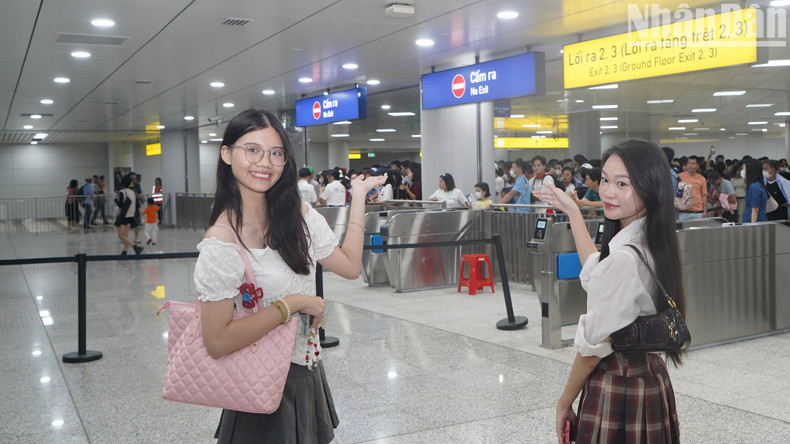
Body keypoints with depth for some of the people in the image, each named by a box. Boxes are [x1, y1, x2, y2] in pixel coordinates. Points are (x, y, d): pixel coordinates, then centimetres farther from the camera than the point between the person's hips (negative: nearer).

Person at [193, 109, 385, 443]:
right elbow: (218, 342, -26)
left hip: (308, 374, 7)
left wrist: (358, 196, 3)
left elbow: (350, 266, 1)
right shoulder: (221, 242, -22)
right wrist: (294, 303, -23)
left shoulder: (300, 217, -2)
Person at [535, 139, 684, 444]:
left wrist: (564, 402, -7)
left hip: (616, 389, -9)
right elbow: (595, 271, 19)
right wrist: (573, 212, 24)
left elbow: (593, 348, -21)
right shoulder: (650, 244, 0)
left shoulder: (624, 259, -28)